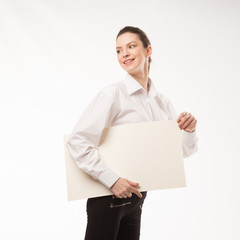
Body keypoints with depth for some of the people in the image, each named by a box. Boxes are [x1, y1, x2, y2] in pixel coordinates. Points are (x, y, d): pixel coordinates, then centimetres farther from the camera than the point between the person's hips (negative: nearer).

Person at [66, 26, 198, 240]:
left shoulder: (163, 102, 7)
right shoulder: (113, 94, -11)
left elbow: (184, 150, 13)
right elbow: (77, 142, -18)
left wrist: (189, 131, -9)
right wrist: (112, 179, -24)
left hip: (135, 197, 6)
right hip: (109, 195, -6)